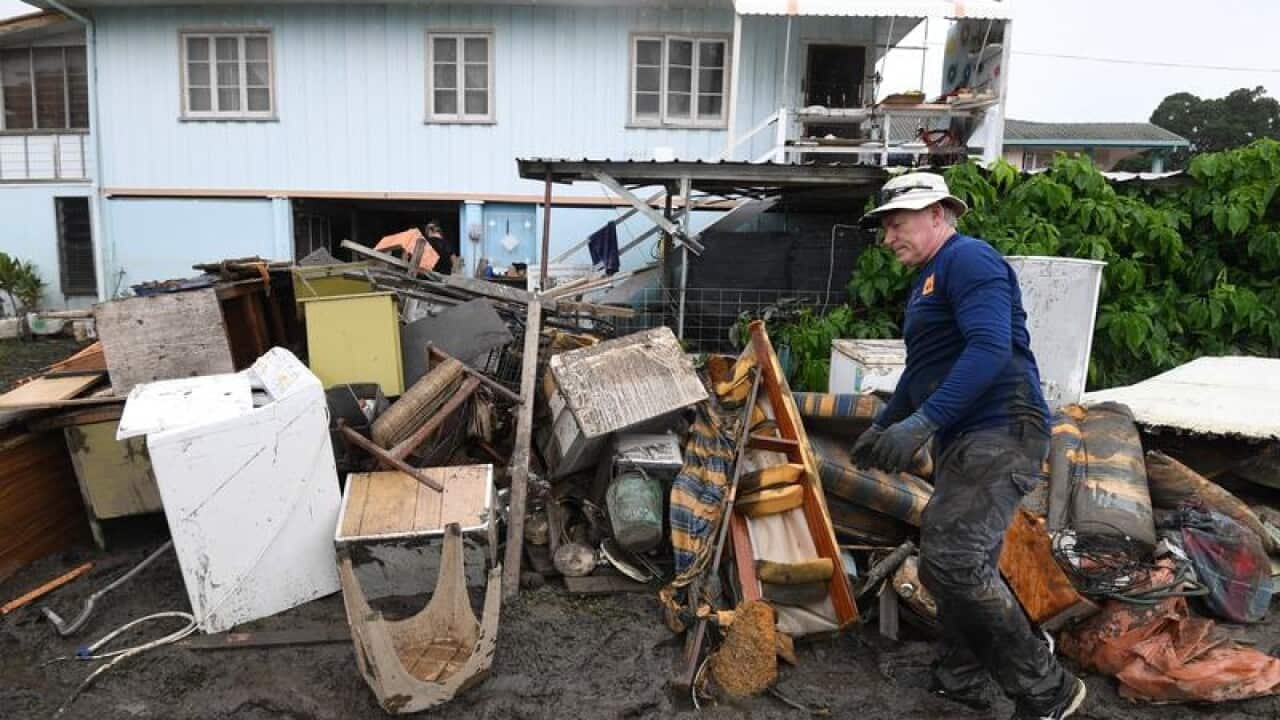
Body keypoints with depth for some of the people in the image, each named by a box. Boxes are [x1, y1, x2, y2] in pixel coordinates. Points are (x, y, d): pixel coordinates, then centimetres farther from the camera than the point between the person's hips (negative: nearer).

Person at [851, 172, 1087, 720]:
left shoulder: (968, 258, -9)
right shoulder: (928, 280, 22)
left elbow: (990, 348, -24)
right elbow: (923, 370, 31)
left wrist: (920, 424, -29)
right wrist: (881, 427, 29)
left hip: (999, 434, -10)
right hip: (965, 442, 10)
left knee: (952, 562, -17)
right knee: (961, 567, 14)